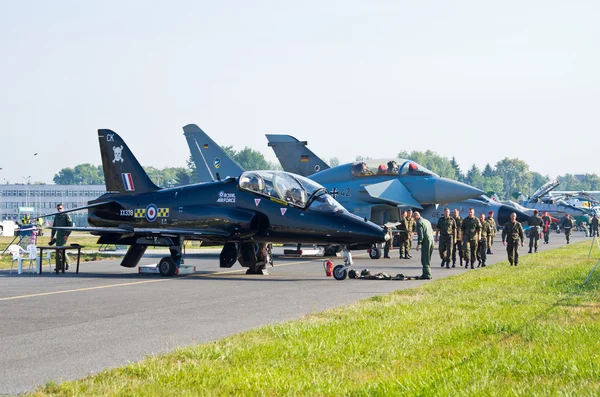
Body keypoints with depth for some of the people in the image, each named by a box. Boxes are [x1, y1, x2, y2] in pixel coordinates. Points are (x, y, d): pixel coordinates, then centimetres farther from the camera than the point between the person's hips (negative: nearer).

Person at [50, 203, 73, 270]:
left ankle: (66, 263, -4)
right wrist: (52, 236, 20)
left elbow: (70, 226, -8)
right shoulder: (56, 216, 16)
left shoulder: (66, 216, -3)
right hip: (58, 235, 7)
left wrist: (67, 235, -16)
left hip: (64, 235, -7)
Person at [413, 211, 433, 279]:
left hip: (426, 242, -9)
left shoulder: (419, 223, -8)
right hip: (431, 241, 9)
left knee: (425, 260, -6)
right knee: (428, 259, 16)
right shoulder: (427, 221, 20)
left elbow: (420, 235, -15)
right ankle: (426, 273, 21)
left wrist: (418, 244, -10)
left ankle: (427, 274, -10)